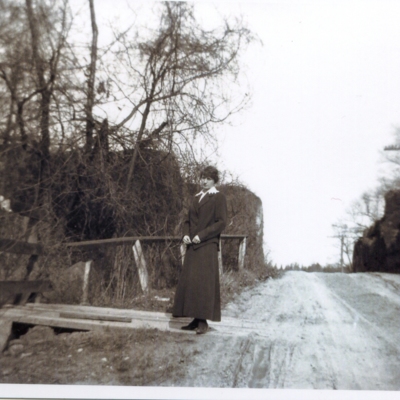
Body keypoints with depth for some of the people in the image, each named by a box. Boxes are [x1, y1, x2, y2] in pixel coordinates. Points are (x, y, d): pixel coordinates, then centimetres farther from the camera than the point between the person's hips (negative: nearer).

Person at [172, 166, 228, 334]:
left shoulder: (218, 198, 1)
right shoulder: (195, 198, 19)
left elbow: (221, 222, -8)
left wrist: (201, 235, -14)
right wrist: (185, 234, -1)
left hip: (208, 246, -6)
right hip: (192, 246, 6)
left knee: (204, 282, -8)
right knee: (188, 282, 4)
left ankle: (203, 321, -1)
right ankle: (196, 319, 11)